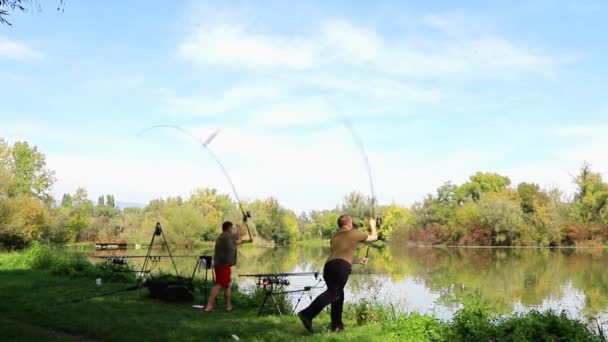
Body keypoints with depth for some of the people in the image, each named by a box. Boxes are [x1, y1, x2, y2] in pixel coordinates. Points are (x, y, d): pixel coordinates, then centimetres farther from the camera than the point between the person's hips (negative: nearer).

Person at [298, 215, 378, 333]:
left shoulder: (335, 237, 32)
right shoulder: (354, 234, 19)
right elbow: (374, 237, 34)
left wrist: (358, 261, 48)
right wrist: (373, 225, 54)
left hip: (328, 266, 6)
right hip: (341, 267, -6)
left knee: (338, 295, 18)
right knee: (333, 292, -15)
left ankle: (336, 325, 18)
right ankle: (307, 314, -32)